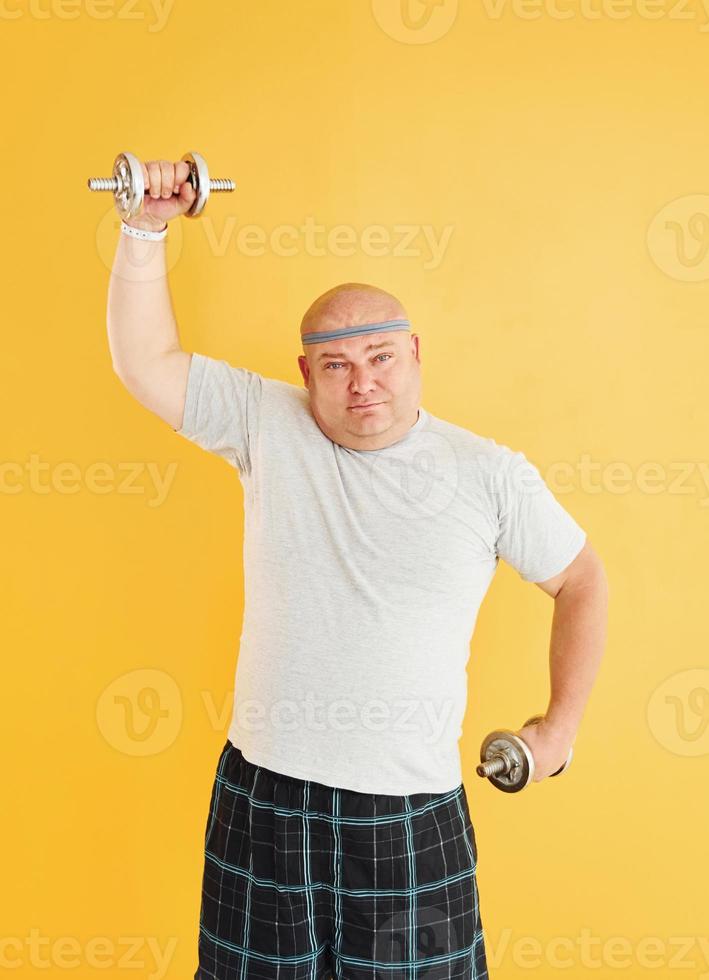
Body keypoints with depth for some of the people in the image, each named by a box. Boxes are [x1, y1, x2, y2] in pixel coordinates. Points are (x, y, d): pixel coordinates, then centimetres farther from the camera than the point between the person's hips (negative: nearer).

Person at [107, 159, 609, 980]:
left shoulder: (490, 473, -4)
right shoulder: (267, 425, -2)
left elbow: (581, 582, 7)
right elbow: (145, 363, -3)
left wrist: (560, 726, 7)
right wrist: (146, 230, -9)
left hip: (412, 809, -1)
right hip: (265, 792, 1)